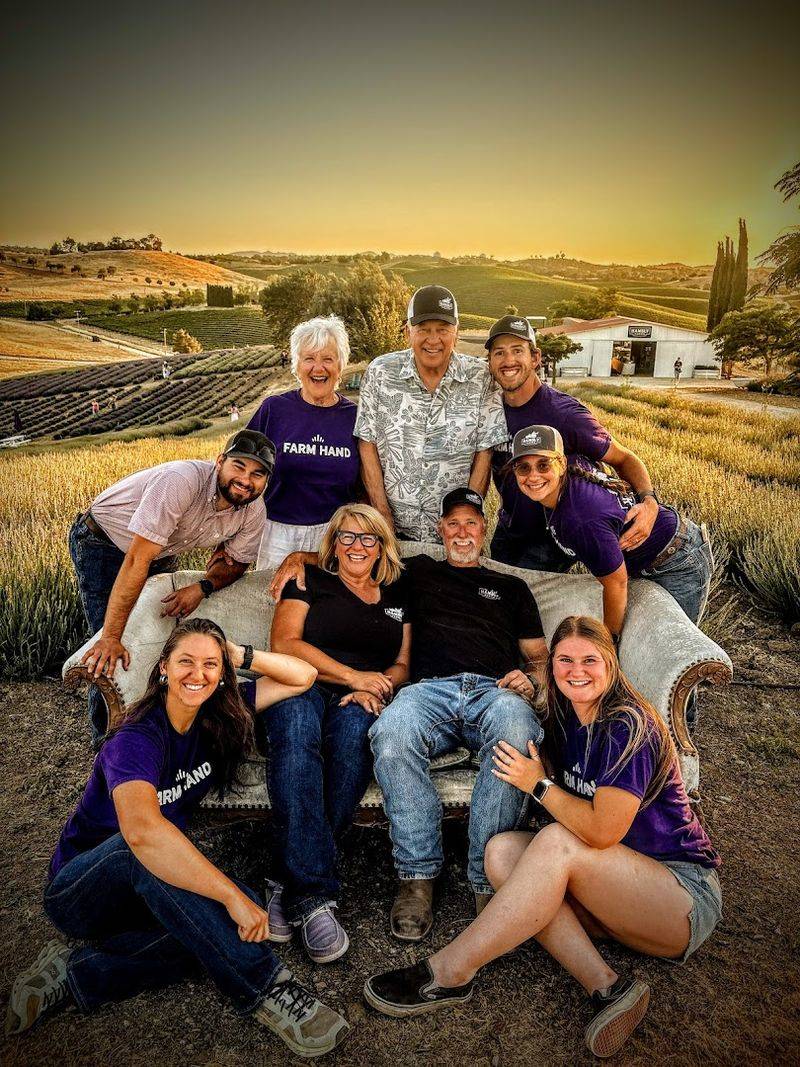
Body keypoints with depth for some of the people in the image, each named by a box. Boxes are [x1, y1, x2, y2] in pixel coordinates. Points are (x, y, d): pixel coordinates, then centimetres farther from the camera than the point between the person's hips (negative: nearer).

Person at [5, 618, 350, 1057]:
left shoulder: (216, 715, -6)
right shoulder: (136, 739, -26)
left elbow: (303, 676, -4)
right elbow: (140, 829, -46)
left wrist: (243, 654, -18)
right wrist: (232, 896, -46)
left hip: (142, 896, 6)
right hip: (77, 892, -6)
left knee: (245, 914, -24)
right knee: (144, 850, -40)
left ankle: (75, 974, -12)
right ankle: (263, 988, -32)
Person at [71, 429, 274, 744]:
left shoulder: (253, 512, -17)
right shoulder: (183, 481, -39)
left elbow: (233, 562, -1)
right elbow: (137, 561, -40)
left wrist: (202, 587, -24)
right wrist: (111, 638, -41)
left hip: (159, 552, 7)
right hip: (101, 542, -6)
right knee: (109, 659, -11)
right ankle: (107, 739, 11)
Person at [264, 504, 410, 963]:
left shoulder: (397, 595, 23)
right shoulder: (310, 581, 14)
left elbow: (402, 665, 19)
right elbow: (284, 643, 1)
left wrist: (375, 689, -5)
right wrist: (353, 675, -7)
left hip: (362, 701, 2)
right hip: (303, 689, -1)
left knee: (355, 727, -36)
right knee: (297, 727, -38)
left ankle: (292, 881, -30)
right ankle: (313, 893, -41)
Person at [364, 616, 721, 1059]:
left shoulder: (627, 727, -20)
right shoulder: (567, 718, 4)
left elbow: (602, 832, -25)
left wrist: (539, 784, -12)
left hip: (688, 897, -7)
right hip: (620, 887, 7)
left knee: (556, 844, -30)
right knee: (502, 849, -15)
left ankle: (449, 973, -20)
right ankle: (606, 987, -21)